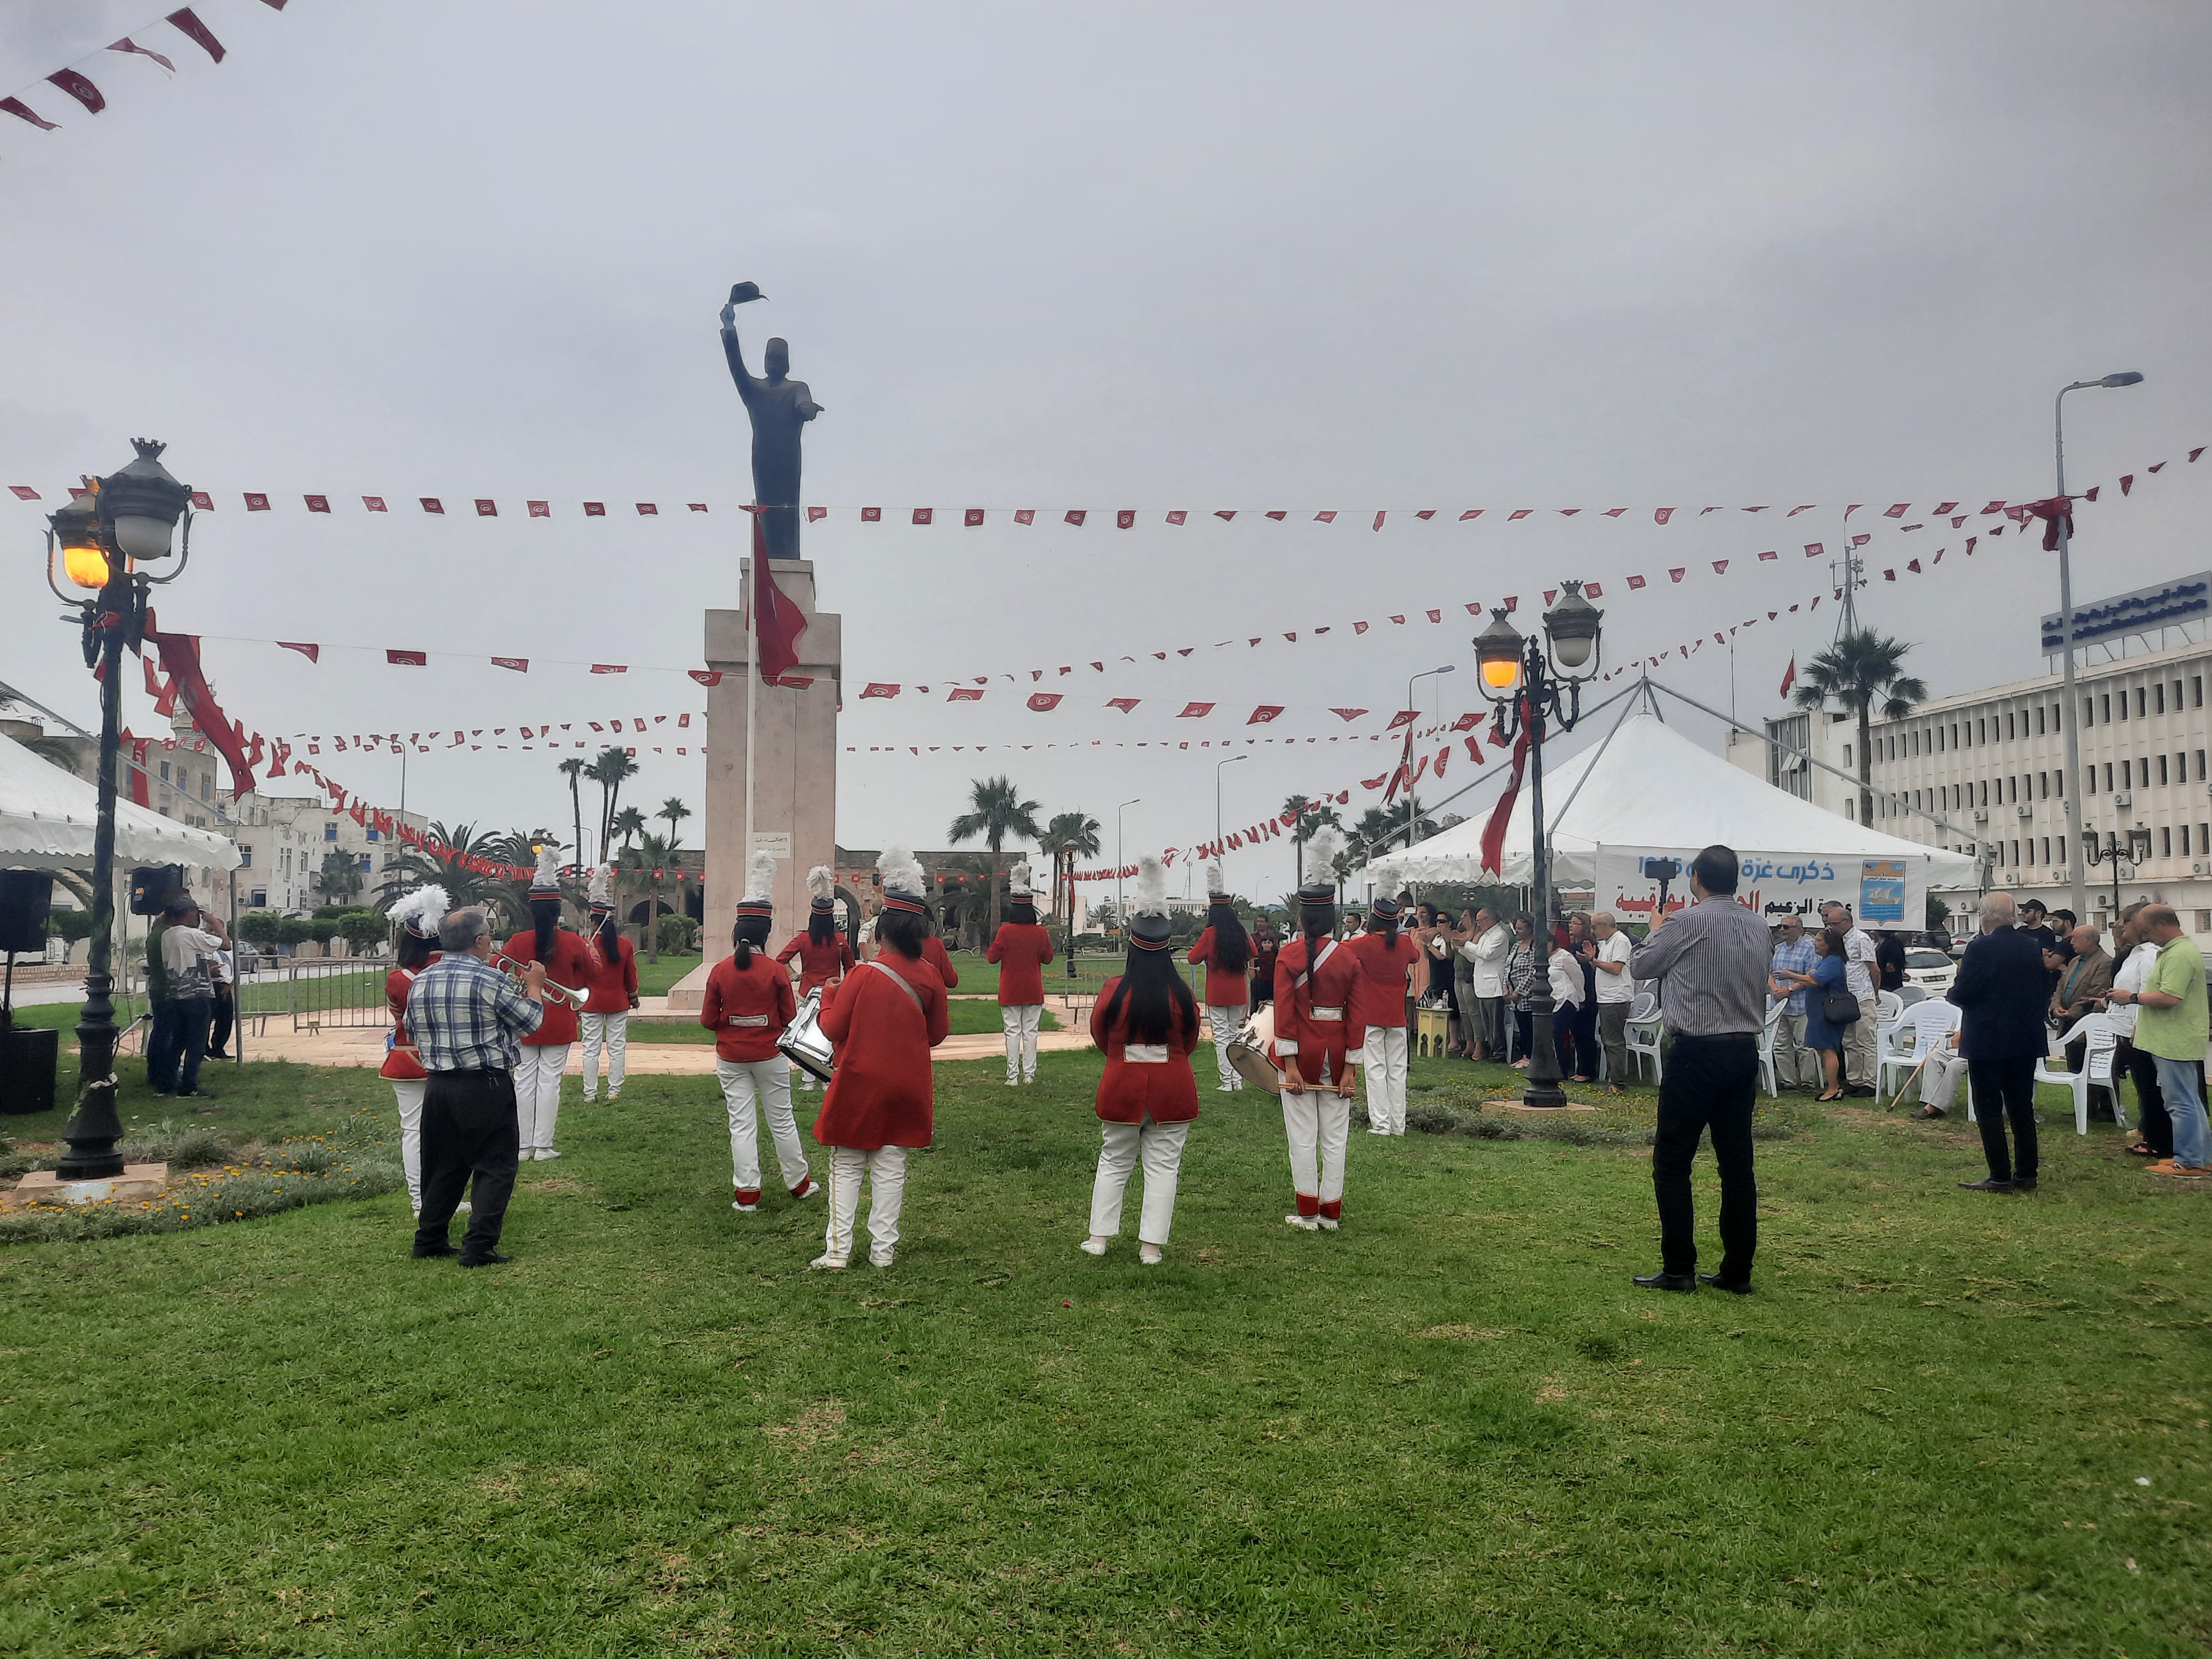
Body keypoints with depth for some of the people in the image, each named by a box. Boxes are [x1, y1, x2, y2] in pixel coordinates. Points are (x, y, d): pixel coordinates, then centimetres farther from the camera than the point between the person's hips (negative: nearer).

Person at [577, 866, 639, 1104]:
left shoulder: (586, 946, -10)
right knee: (617, 1048, 6)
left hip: (592, 1004, -1)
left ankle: (590, 1093, 6)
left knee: (591, 1049, 4)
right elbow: (631, 976, 4)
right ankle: (614, 1092, 7)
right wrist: (633, 998, 19)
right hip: (618, 1004, 1)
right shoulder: (626, 945, -4)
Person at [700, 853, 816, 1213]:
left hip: (731, 1058, 1)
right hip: (770, 1056, -1)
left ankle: (746, 1194, 8)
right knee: (781, 1119, 11)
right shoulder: (776, 971, -11)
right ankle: (799, 1183, 23)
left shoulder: (719, 971, -6)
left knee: (741, 1123, 6)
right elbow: (790, 1018, -4)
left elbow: (708, 1020, -1)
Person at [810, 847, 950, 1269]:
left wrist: (829, 997, 9)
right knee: (890, 1168, 10)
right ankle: (883, 1250, 13)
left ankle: (838, 1250, 9)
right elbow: (938, 1033, 7)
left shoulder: (863, 975, -15)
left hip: (859, 1087, -3)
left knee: (847, 1168, 8)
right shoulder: (930, 976, -3)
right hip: (907, 1088, 3)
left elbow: (832, 1030, -9)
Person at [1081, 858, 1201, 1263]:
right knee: (1163, 1166, 7)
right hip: (1173, 1089, 0)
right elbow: (1190, 1041, 6)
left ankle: (1100, 1237, 19)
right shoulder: (1183, 994, -9)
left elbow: (1100, 1036, 5)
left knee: (1114, 1162, 15)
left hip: (1122, 1086, 1)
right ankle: (1151, 1245, 9)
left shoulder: (1114, 990, -10)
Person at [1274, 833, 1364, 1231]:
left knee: (1303, 1137, 5)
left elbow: (1284, 1012, -12)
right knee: (1335, 1137, 9)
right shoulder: (1348, 959, -1)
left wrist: (1290, 1062, -10)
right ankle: (1331, 1212, 14)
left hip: (1301, 1052, -2)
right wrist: (1349, 1068, 1)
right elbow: (1355, 1017, -2)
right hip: (1336, 1054, 2)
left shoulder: (1289, 956, -8)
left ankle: (1308, 1212, 11)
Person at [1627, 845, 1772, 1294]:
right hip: (1745, 1050, 7)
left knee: (1672, 1161, 1)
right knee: (1737, 1162, 10)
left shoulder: (1685, 923, -11)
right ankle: (1737, 1270, 15)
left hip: (1696, 1053, -7)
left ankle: (1679, 1269, 2)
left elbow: (1640, 966, 1)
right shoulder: (1759, 928, 9)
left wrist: (1655, 931, 19)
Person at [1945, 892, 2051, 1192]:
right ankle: (2026, 1175, 18)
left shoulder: (1980, 949, -17)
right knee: (2022, 1108, 13)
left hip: (1988, 1041, -6)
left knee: (1989, 1109, 1)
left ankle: (2000, 1176, 1)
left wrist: (1953, 989, 5)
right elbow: (2045, 993, 10)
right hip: (2026, 1040, 6)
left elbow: (1961, 995, -16)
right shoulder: (2034, 947, 3)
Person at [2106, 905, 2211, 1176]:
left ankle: (2188, 1161, 2)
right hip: (2175, 1039, 11)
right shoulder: (2178, 949, 15)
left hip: (2176, 1042, -11)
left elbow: (2169, 998, -29)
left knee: (2181, 1102, -4)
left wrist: (2132, 997, -16)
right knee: (2190, 1101, 16)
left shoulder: (2180, 955, -20)